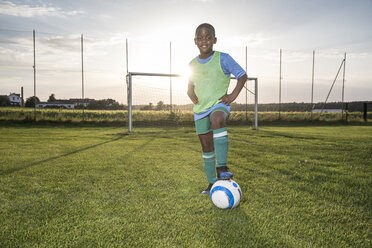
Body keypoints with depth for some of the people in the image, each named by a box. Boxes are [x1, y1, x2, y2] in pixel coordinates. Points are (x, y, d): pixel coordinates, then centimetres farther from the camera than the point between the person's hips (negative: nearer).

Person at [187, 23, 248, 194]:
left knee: (217, 119, -40)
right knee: (206, 147, 7)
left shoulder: (223, 58, -3)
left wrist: (233, 95, -11)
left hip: (219, 103, -5)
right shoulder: (193, 64, 10)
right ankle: (212, 182, 21)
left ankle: (222, 167, -40)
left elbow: (242, 76, 2)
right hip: (200, 109, 5)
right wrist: (191, 92, 3)